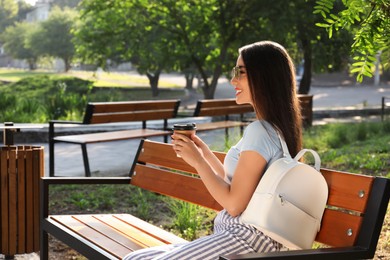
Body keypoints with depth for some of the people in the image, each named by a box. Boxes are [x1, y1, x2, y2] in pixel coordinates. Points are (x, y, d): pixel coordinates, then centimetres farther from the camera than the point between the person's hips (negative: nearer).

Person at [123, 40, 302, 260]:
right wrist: (205, 153, 13)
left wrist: (198, 161, -8)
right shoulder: (275, 129, 15)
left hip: (247, 239, -10)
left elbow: (234, 203, -17)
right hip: (236, 233, 10)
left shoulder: (260, 131, -16)